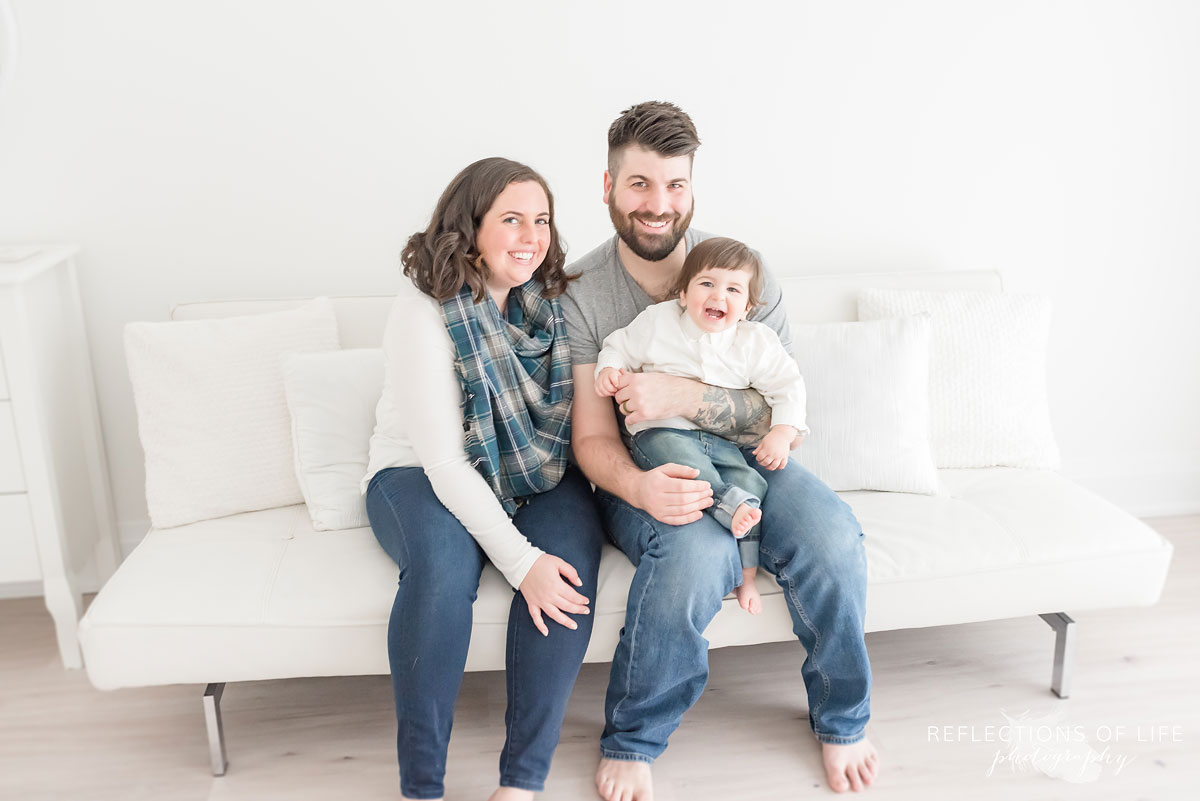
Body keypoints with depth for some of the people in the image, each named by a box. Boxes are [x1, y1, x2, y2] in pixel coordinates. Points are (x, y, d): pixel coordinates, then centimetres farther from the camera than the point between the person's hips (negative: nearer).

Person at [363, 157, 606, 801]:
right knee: (444, 566, -35)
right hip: (422, 478, -3)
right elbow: (444, 462, -23)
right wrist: (520, 560, -29)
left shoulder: (549, 300, -1)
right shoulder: (423, 313, -17)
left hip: (534, 479, 4)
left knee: (569, 556, -28)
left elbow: (570, 417, 8)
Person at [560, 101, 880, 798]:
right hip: (641, 475, -2)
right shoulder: (579, 295, -8)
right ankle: (630, 743, -8)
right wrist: (640, 486, -34)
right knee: (695, 551, -36)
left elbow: (784, 415, -11)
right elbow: (592, 438, -10)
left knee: (833, 538, -26)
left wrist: (681, 396, -28)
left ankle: (842, 719, 6)